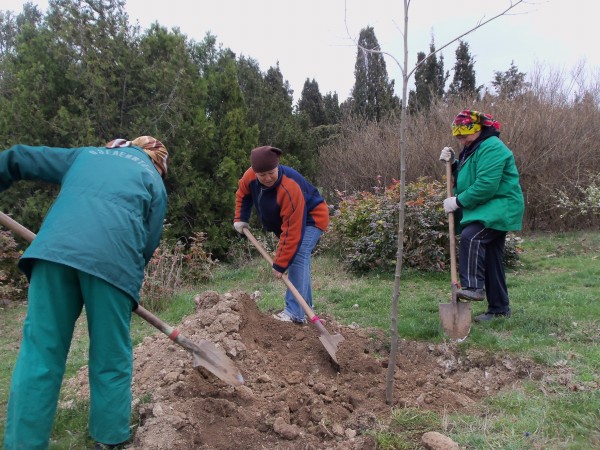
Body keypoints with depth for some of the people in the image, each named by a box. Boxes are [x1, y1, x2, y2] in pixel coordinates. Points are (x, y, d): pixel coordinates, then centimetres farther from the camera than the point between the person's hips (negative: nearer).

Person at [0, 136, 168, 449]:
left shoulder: (85, 154, 32)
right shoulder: (153, 178, 22)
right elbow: (149, 241, 14)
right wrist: (131, 283, 24)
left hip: (54, 248, 3)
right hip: (113, 258, -2)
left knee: (40, 352, 8)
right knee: (110, 356, 11)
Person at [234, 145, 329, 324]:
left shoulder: (290, 189, -39)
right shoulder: (250, 176, -19)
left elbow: (291, 232, -37)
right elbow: (242, 194, 9)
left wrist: (280, 264, -32)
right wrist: (240, 219, 2)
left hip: (311, 218, -8)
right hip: (285, 219, 8)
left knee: (297, 257, -25)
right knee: (297, 260, 10)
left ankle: (295, 313, -25)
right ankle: (306, 306, 23)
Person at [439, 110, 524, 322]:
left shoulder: (491, 147, -17)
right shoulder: (474, 148, 16)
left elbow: (485, 186, -26)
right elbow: (465, 177, 23)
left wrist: (458, 201, -19)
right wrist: (453, 164, 5)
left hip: (499, 207, -10)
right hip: (487, 210, 10)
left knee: (470, 237, -32)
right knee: (491, 260, 11)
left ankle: (473, 287, -30)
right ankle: (499, 308, 19)